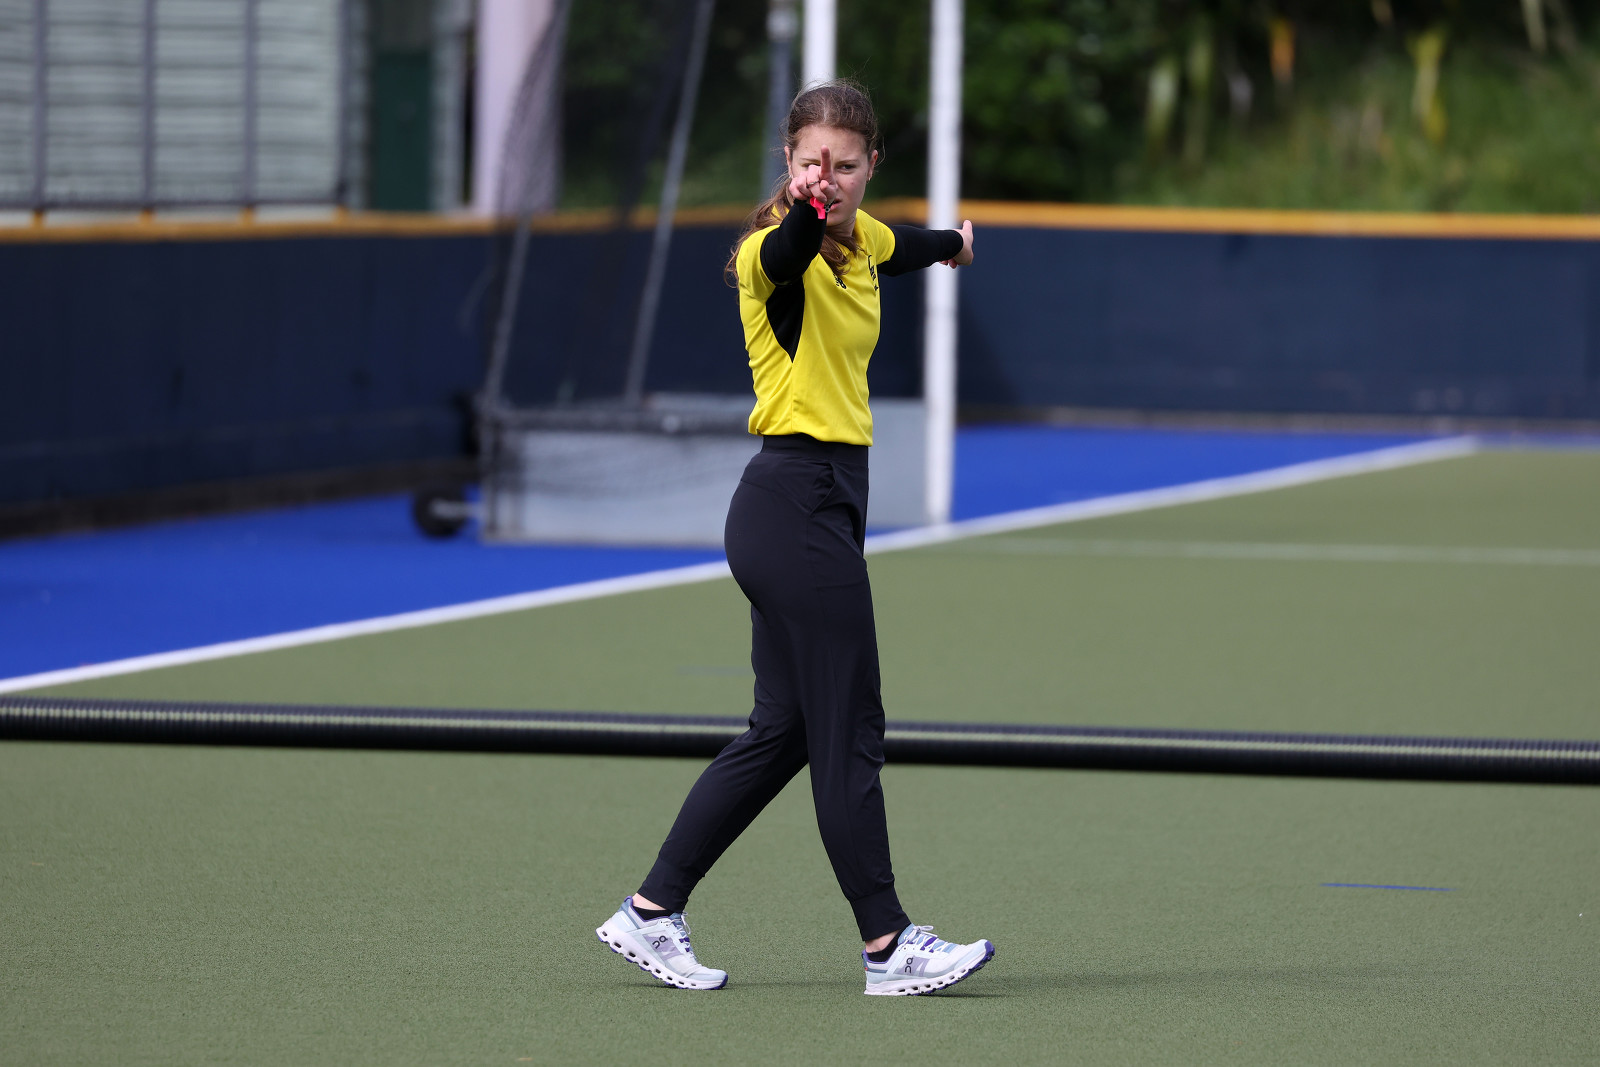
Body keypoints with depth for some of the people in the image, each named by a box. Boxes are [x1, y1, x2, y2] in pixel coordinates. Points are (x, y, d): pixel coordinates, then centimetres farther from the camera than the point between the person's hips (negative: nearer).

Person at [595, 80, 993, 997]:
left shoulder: (861, 237, 9)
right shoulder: (776, 252, -16)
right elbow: (781, 257, -42)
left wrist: (951, 244, 55)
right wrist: (804, 215, -64)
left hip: (829, 499, 9)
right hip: (797, 500, -9)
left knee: (784, 731, 11)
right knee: (849, 734, -5)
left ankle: (652, 913, 15)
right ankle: (889, 946, 1)